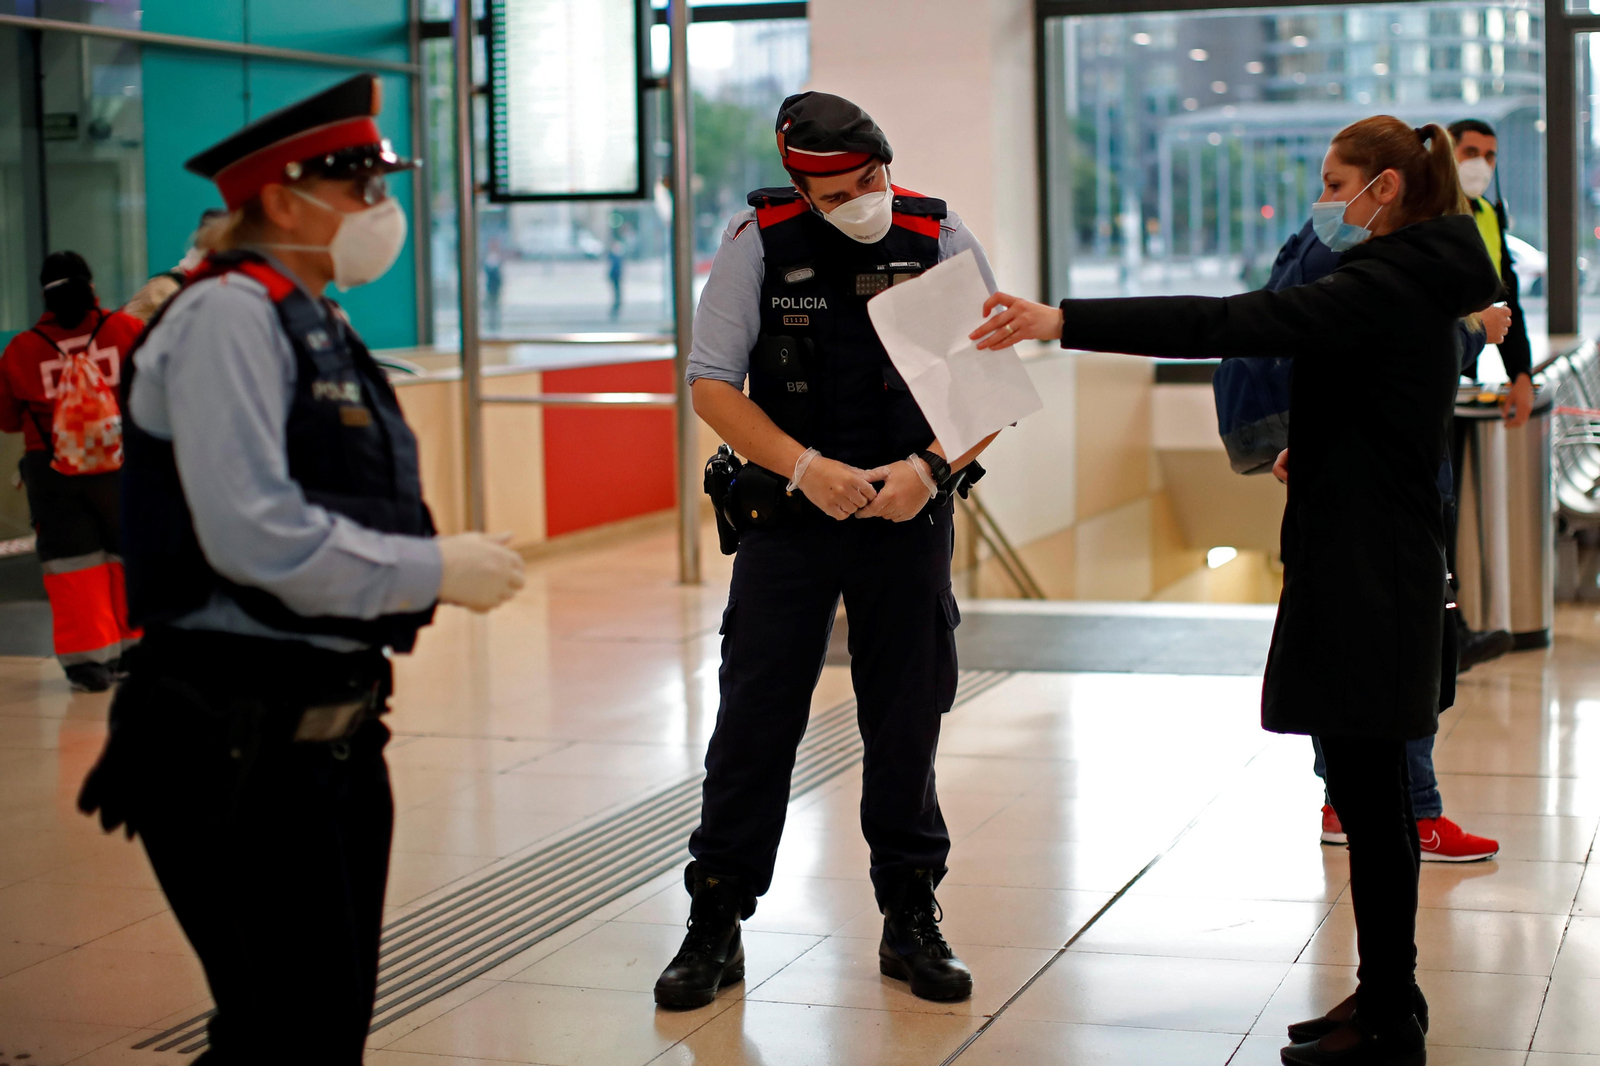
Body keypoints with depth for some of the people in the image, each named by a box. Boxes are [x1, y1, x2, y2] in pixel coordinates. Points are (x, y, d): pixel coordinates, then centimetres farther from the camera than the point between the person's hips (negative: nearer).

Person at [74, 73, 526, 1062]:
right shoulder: (230, 316, -14)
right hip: (244, 749, -10)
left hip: (333, 735, 10)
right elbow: (258, 537, -24)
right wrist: (434, 570, -15)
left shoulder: (319, 325, 15)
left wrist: (443, 562, 6)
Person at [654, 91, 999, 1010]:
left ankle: (912, 921, 22)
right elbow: (712, 384, -3)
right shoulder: (759, 244, -4)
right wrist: (806, 467, -15)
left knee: (907, 727, 7)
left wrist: (929, 467, -16)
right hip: (789, 517, 0)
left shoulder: (941, 240, -2)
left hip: (907, 520, 1)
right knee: (753, 721, 0)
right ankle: (716, 925, 11)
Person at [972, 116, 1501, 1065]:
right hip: (1381, 571, 10)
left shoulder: (1383, 291, -18)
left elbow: (1225, 325, -29)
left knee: (1368, 795, -3)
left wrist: (1064, 321, -32)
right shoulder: (1413, 289, 14)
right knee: (1374, 794, 16)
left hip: (1365, 583, -10)